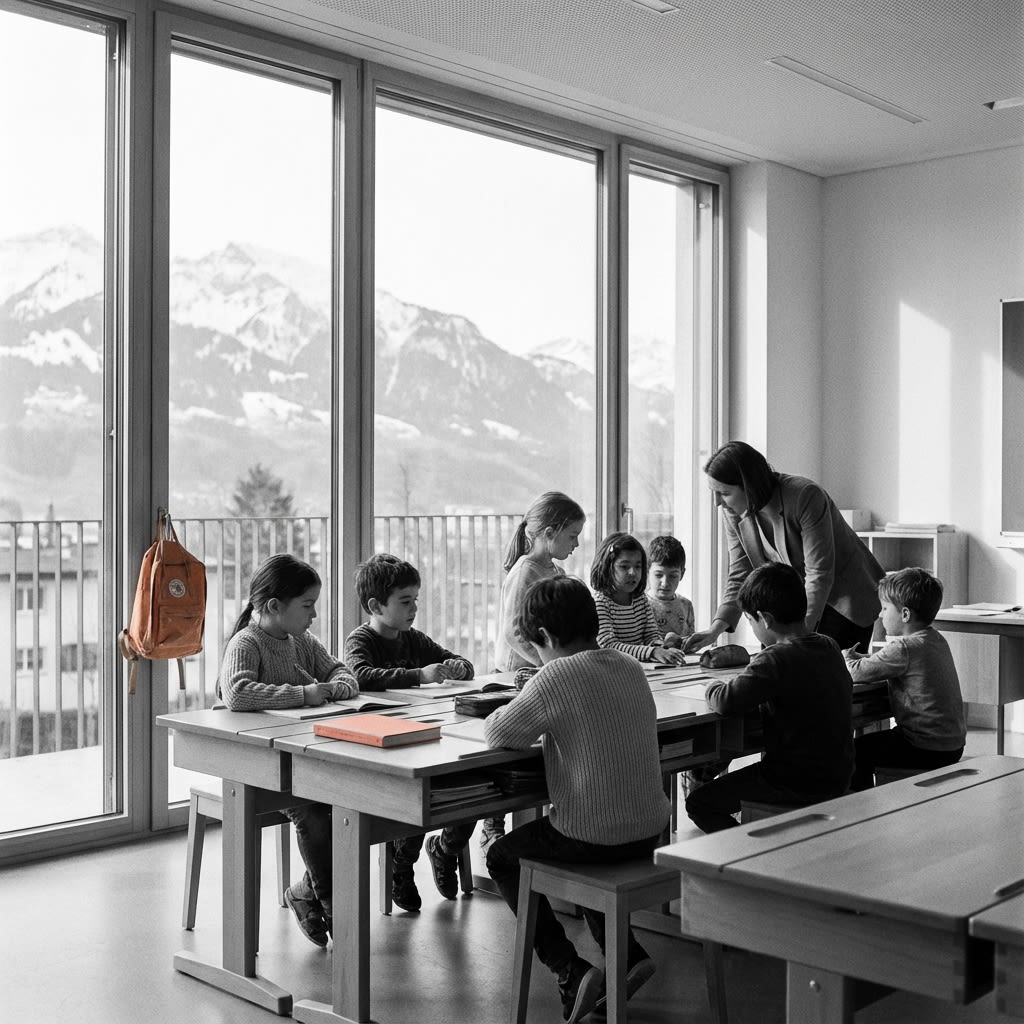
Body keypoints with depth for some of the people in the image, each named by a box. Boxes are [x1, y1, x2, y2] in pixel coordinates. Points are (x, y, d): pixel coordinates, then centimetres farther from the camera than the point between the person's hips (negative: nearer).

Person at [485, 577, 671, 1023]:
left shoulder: (557, 676, -19)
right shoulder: (630, 667, 5)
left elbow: (499, 733, -14)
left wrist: (508, 711, 7)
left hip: (596, 839, -7)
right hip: (650, 830, 7)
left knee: (502, 857, 17)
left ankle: (570, 970, 8)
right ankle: (629, 954, 25)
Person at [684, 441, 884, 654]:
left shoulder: (805, 497, -29)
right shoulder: (733, 512, -10)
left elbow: (819, 574, -29)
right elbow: (739, 577, -6)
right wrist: (716, 628, -20)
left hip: (846, 595, -5)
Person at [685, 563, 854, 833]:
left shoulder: (776, 659, -23)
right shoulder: (829, 647, 3)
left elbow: (726, 702, -30)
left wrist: (712, 688, -8)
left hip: (800, 785, -9)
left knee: (699, 803, 3)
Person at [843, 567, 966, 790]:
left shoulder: (904, 648, -22)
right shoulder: (936, 639, 8)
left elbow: (857, 673, -18)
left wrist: (845, 658, 3)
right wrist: (856, 656, 7)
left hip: (927, 750, -10)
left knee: (856, 751, -1)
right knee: (874, 741, 28)